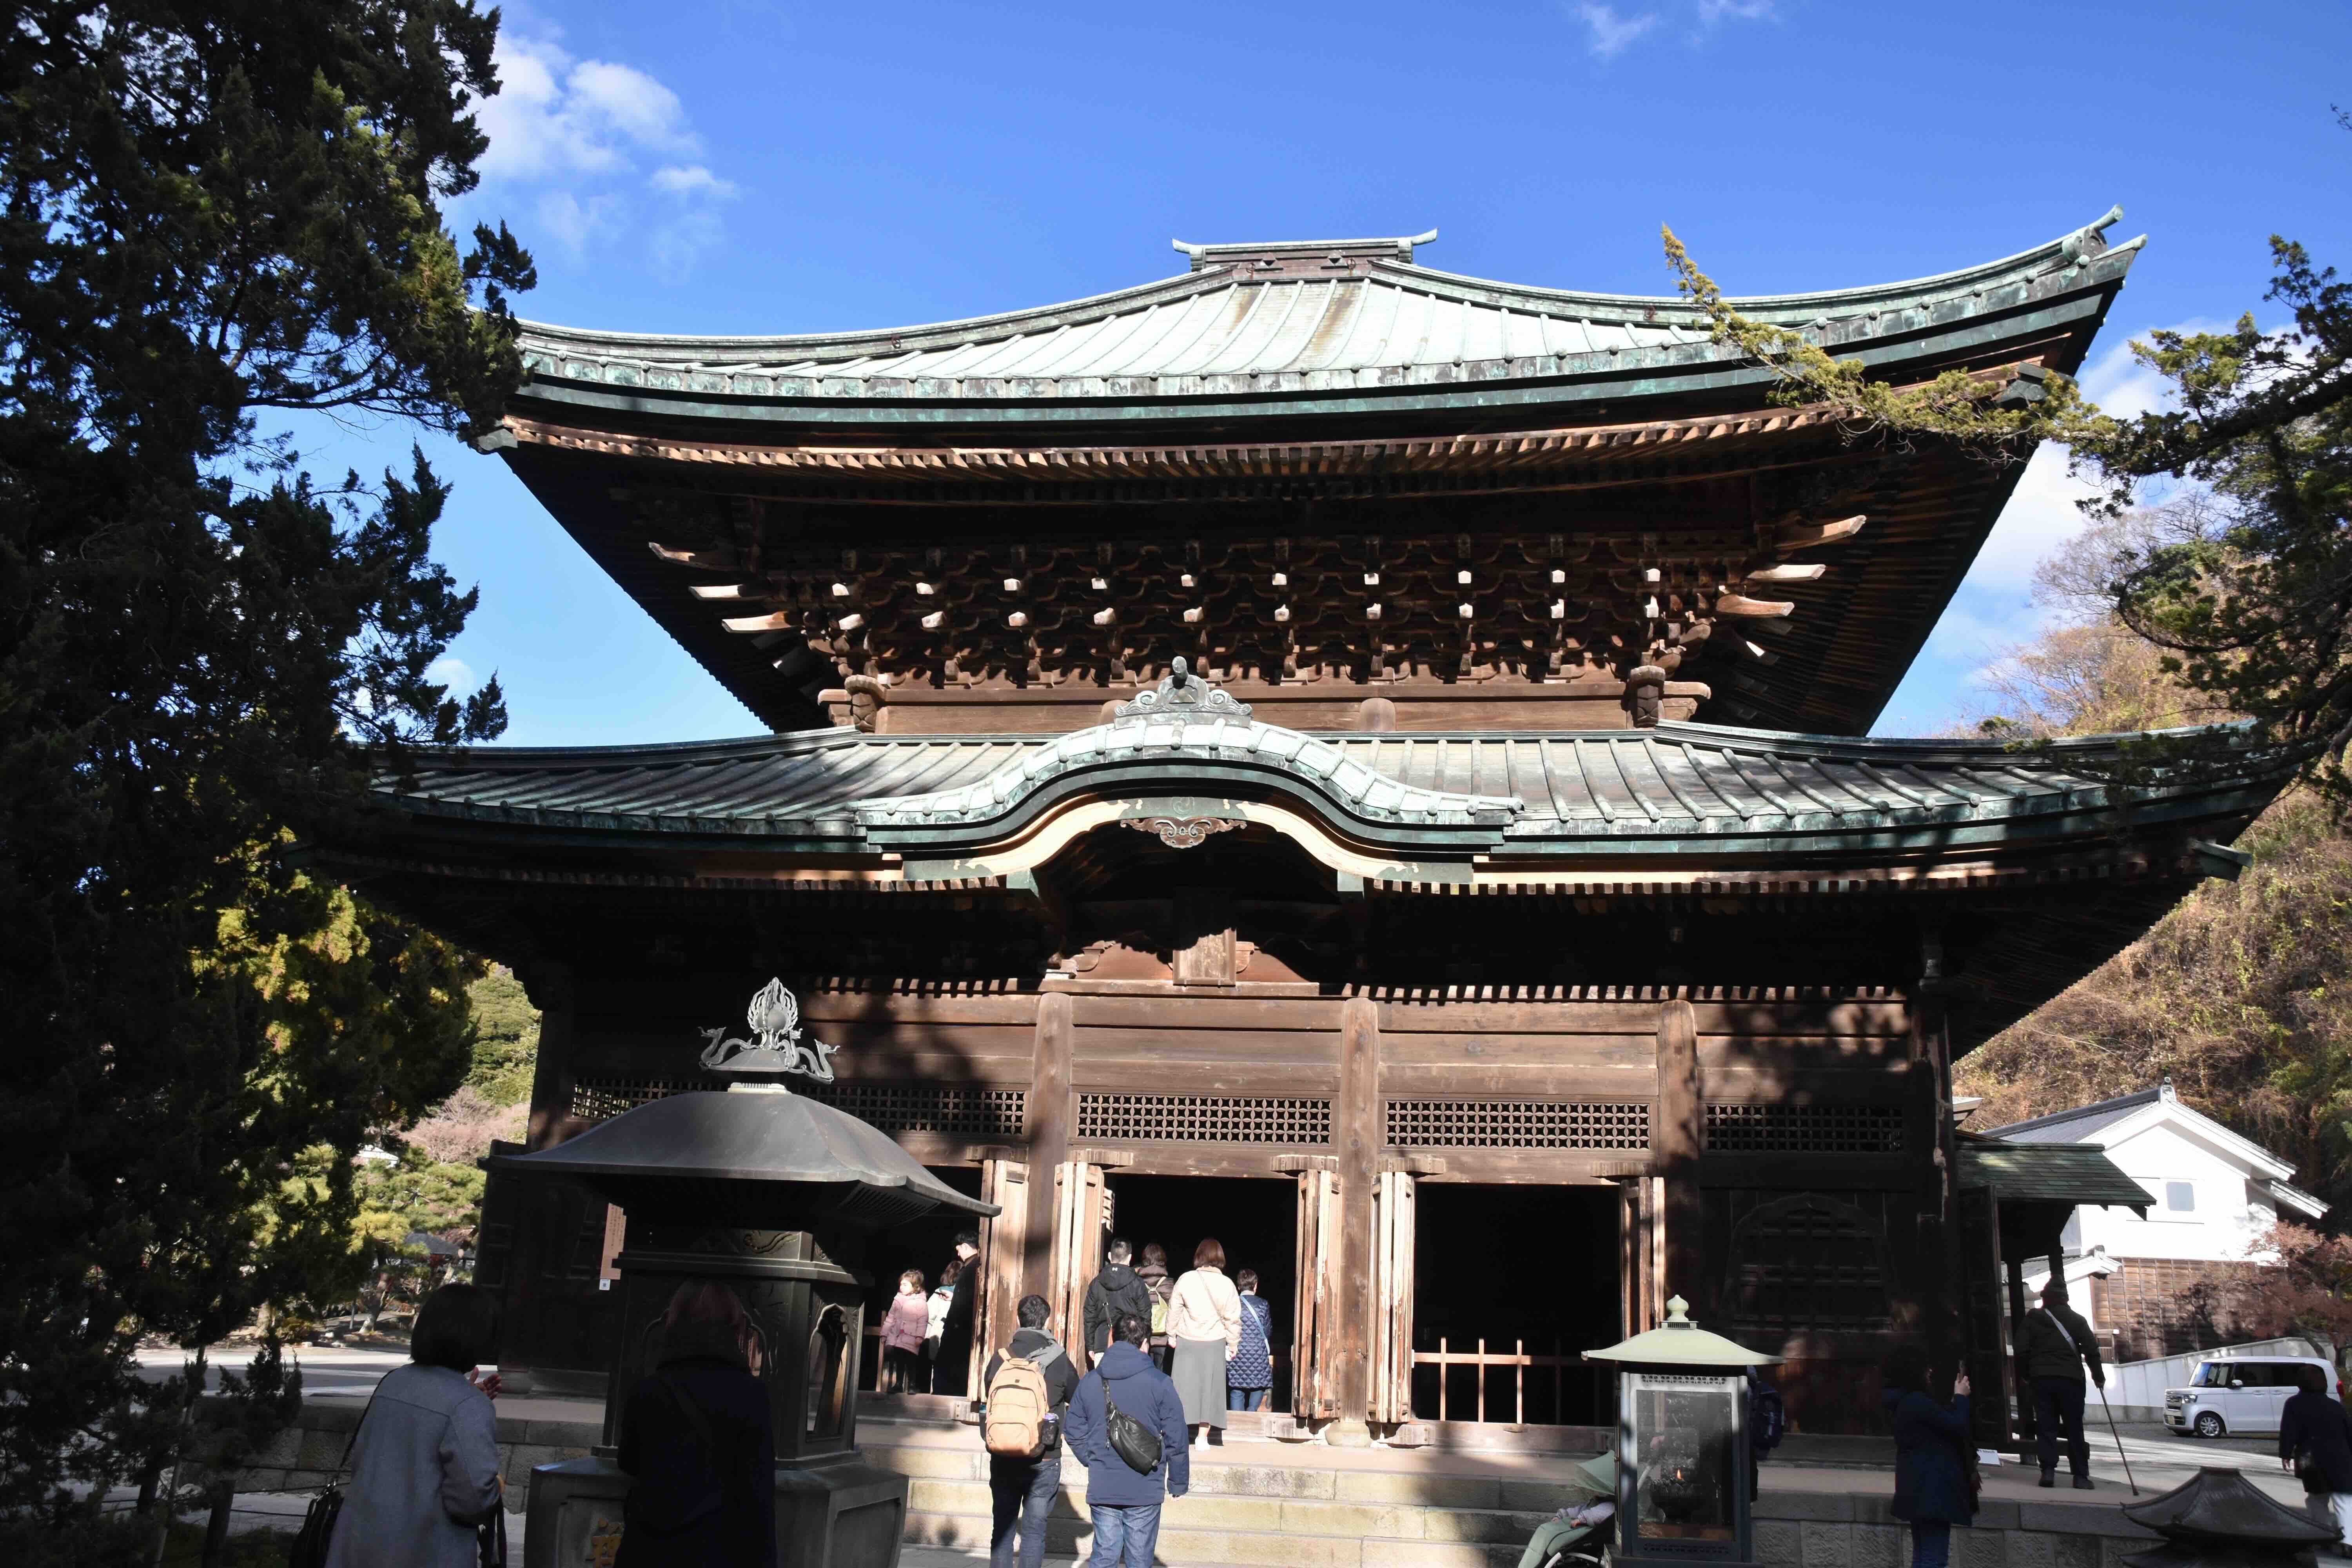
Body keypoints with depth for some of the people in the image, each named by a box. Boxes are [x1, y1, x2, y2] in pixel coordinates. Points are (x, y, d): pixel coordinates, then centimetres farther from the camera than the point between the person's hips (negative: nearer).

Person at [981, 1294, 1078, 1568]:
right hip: (1043, 1461, -2)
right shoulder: (1059, 1360, -8)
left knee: (1002, 1527, 13)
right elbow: (1078, 1400, 8)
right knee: (1034, 1530, 5)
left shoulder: (1000, 1358, -3)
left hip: (1002, 1460, 2)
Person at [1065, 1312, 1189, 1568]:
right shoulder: (1159, 1383, -8)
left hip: (1101, 1490, 3)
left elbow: (1075, 1434, 6)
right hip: (1145, 1490, -3)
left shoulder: (1089, 1382, 2)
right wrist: (1179, 1483, 5)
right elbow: (1176, 1439, -6)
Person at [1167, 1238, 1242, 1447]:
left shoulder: (1186, 1280, -7)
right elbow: (1233, 1318, -1)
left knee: (1184, 1386, 7)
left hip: (1187, 1342, 0)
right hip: (1215, 1343, 0)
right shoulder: (1227, 1284, -6)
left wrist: (1172, 1335, 14)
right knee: (1209, 1387, 8)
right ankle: (1203, 1436, 8)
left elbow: (1174, 1310, 0)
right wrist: (1233, 1345, 10)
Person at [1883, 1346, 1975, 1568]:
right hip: (1933, 1488, -10)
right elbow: (1957, 1426, -15)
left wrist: (1956, 1399, 14)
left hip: (1919, 1487, 10)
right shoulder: (1918, 1401, -20)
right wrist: (1961, 1397, 0)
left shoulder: (1902, 1401, 11)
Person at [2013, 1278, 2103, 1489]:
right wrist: (2098, 1376, 10)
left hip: (2041, 1379, 0)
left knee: (2046, 1427, 2)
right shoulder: (2075, 1319, 5)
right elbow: (2091, 1349, -1)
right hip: (2070, 1379, 0)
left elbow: (2022, 1350, 1)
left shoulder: (2032, 1319, 7)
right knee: (2075, 1428, 6)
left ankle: (2048, 1470, -11)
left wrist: (2024, 1375, 12)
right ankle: (2081, 1476, 3)